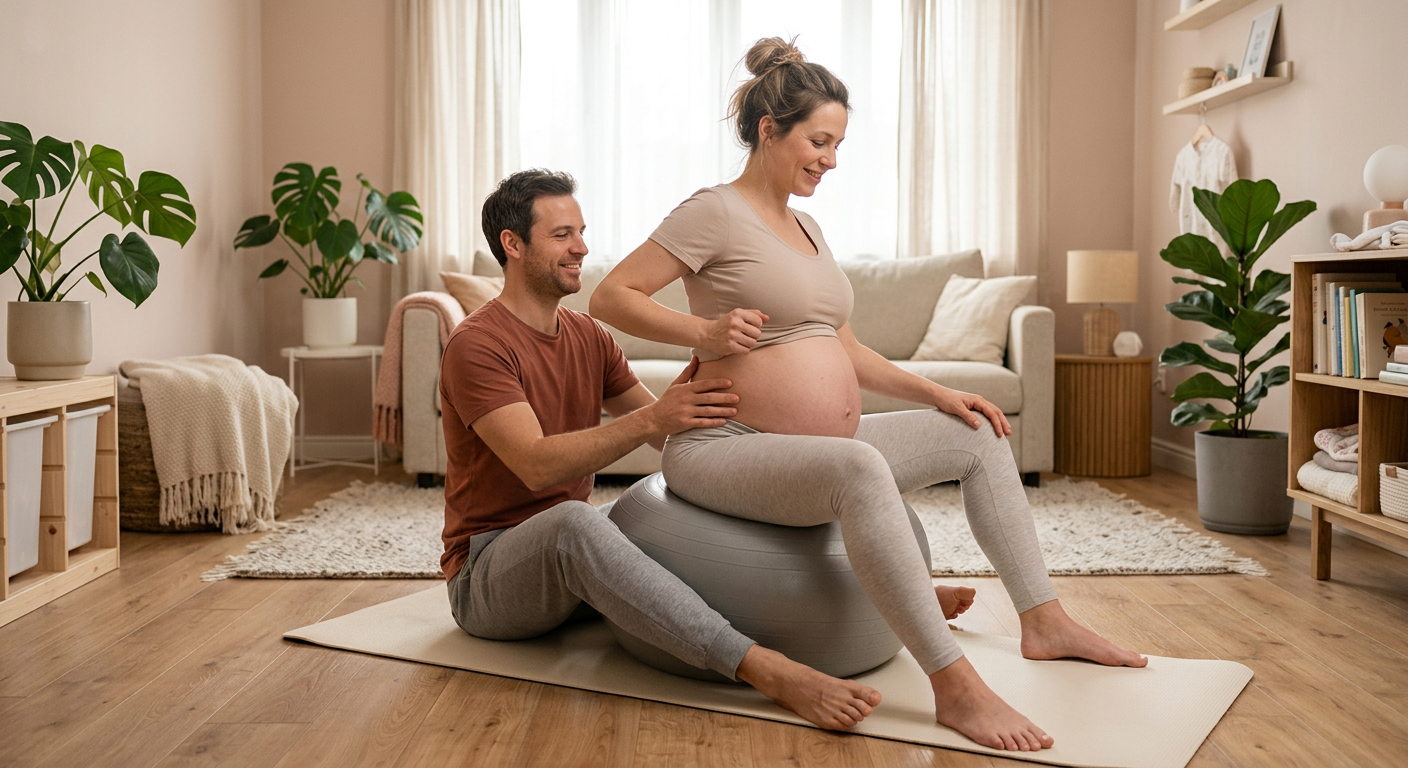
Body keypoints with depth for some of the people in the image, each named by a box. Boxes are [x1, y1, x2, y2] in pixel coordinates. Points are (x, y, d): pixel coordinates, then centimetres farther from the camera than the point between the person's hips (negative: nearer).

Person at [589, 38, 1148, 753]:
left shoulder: (806, 227, 18)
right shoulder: (715, 213, -8)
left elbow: (843, 351, 20)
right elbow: (611, 296, -11)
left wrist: (936, 393, 11)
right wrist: (706, 331, -22)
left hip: (822, 443, 9)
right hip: (724, 448, -9)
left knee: (978, 434, 10)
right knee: (858, 467, -38)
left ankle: (1044, 623, 15)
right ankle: (955, 688, -34)